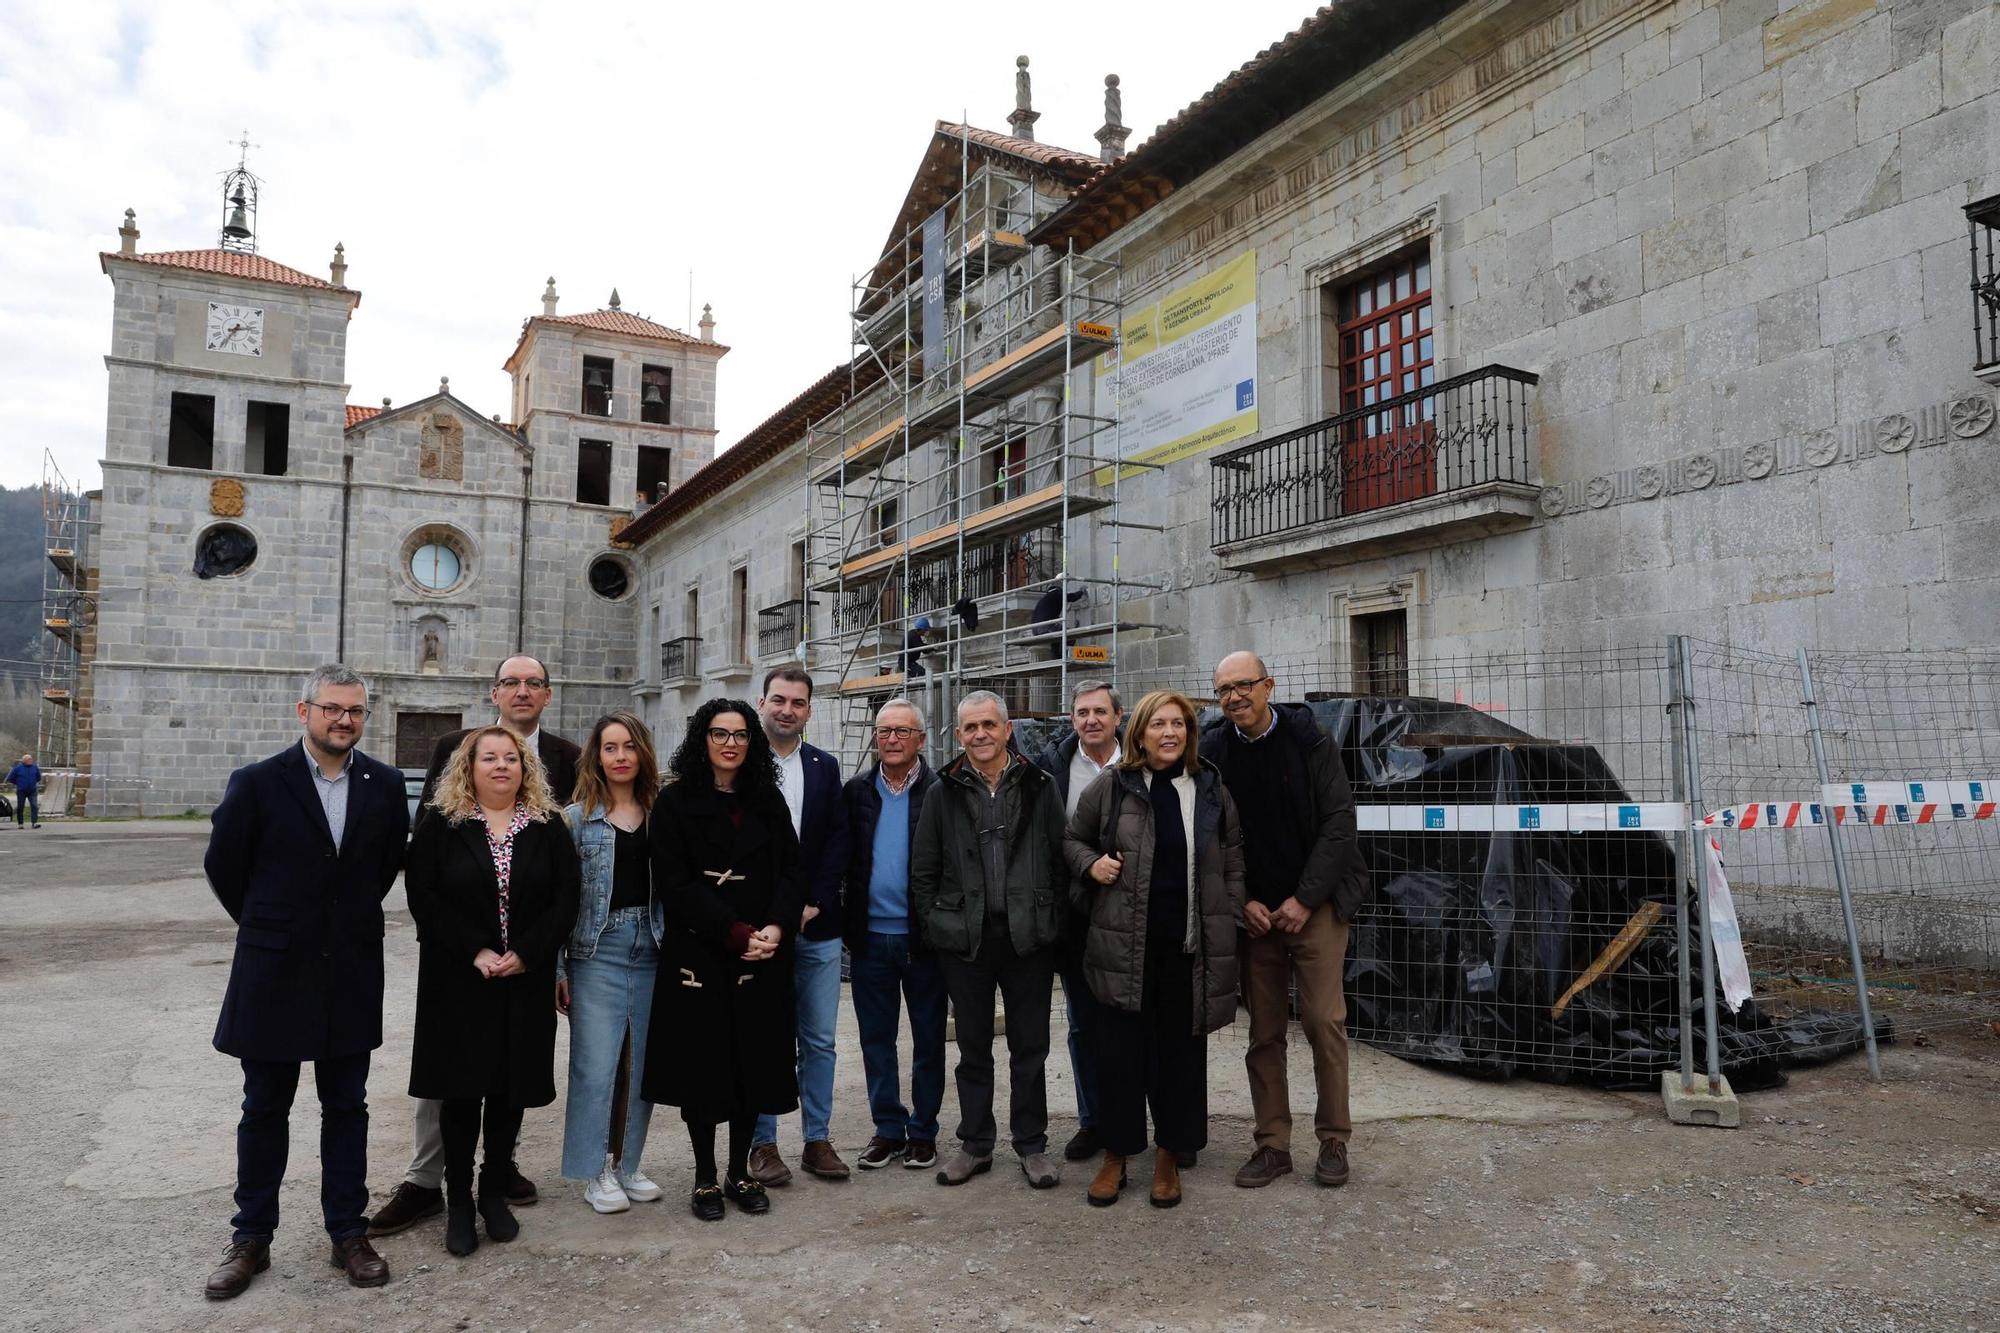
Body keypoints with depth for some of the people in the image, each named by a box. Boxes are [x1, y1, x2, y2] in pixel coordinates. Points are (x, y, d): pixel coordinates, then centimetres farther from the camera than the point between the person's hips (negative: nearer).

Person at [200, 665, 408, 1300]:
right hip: (272, 973, -2)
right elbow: (223, 865, 3)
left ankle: (348, 1233, 22)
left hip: (351, 973, 2)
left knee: (346, 1107, 10)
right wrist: (267, 925, 10)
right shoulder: (257, 783, -9)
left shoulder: (385, 785, -2)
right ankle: (252, 1239, 25)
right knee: (264, 1109, 11)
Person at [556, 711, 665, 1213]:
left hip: (653, 951, 3)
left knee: (644, 1064, 9)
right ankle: (596, 1172, 13)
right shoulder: (577, 818, 1)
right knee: (595, 1067, -3)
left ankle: (627, 1164, 25)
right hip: (598, 952, -3)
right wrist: (558, 968, -4)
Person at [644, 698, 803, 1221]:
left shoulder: (768, 801, 10)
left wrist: (775, 927, -13)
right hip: (699, 956, -3)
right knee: (703, 1062, 3)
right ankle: (706, 1178, 16)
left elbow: (791, 871, 5)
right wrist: (735, 932, -16)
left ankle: (740, 1172, 21)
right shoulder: (676, 802, -1)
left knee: (755, 1061, 6)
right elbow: (675, 885, -9)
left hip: (762, 956, 3)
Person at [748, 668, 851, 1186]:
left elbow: (837, 840, 4)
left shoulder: (825, 767, 9)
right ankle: (763, 1142, 18)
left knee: (819, 1042, 10)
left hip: (817, 927, 3)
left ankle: (818, 1139, 21)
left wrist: (814, 904, -7)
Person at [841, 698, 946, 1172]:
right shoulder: (857, 792, 5)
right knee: (876, 1039, 12)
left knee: (928, 1039, 9)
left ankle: (923, 1132, 23)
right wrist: (846, 920, -1)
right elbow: (841, 857, 6)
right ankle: (888, 1129, 25)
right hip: (870, 935, 3)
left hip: (924, 937, -3)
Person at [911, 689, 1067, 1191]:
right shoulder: (944, 792, 3)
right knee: (973, 1049, 12)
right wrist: (936, 925, 0)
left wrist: (1053, 924, -3)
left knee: (1030, 1048, 8)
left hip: (1028, 938, 0)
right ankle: (975, 1145, 25)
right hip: (964, 941, 1)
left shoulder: (1039, 788, 2)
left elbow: (1061, 861, 2)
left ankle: (1032, 1146, 22)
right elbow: (922, 871, 6)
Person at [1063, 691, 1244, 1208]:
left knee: (1181, 1048, 9)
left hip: (1190, 943, 2)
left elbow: (1234, 852, 13)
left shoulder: (1210, 788, 6)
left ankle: (1169, 1156, 24)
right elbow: (1072, 838, 12)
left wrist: (1231, 914, 5)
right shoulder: (1110, 786, 0)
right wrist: (1092, 864, -8)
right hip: (1125, 942, -1)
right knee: (1120, 1048, 4)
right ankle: (1116, 1155, 20)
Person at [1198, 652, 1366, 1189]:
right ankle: (1273, 1144, 15)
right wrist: (1243, 902, -5)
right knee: (1264, 1032, 6)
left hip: (1315, 904, -2)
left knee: (1324, 1021, -4)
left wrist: (1305, 899, -11)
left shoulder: (1310, 742, -5)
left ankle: (1334, 1140, 11)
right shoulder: (1212, 752, 1)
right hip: (1254, 912, 2)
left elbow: (1339, 823, -7)